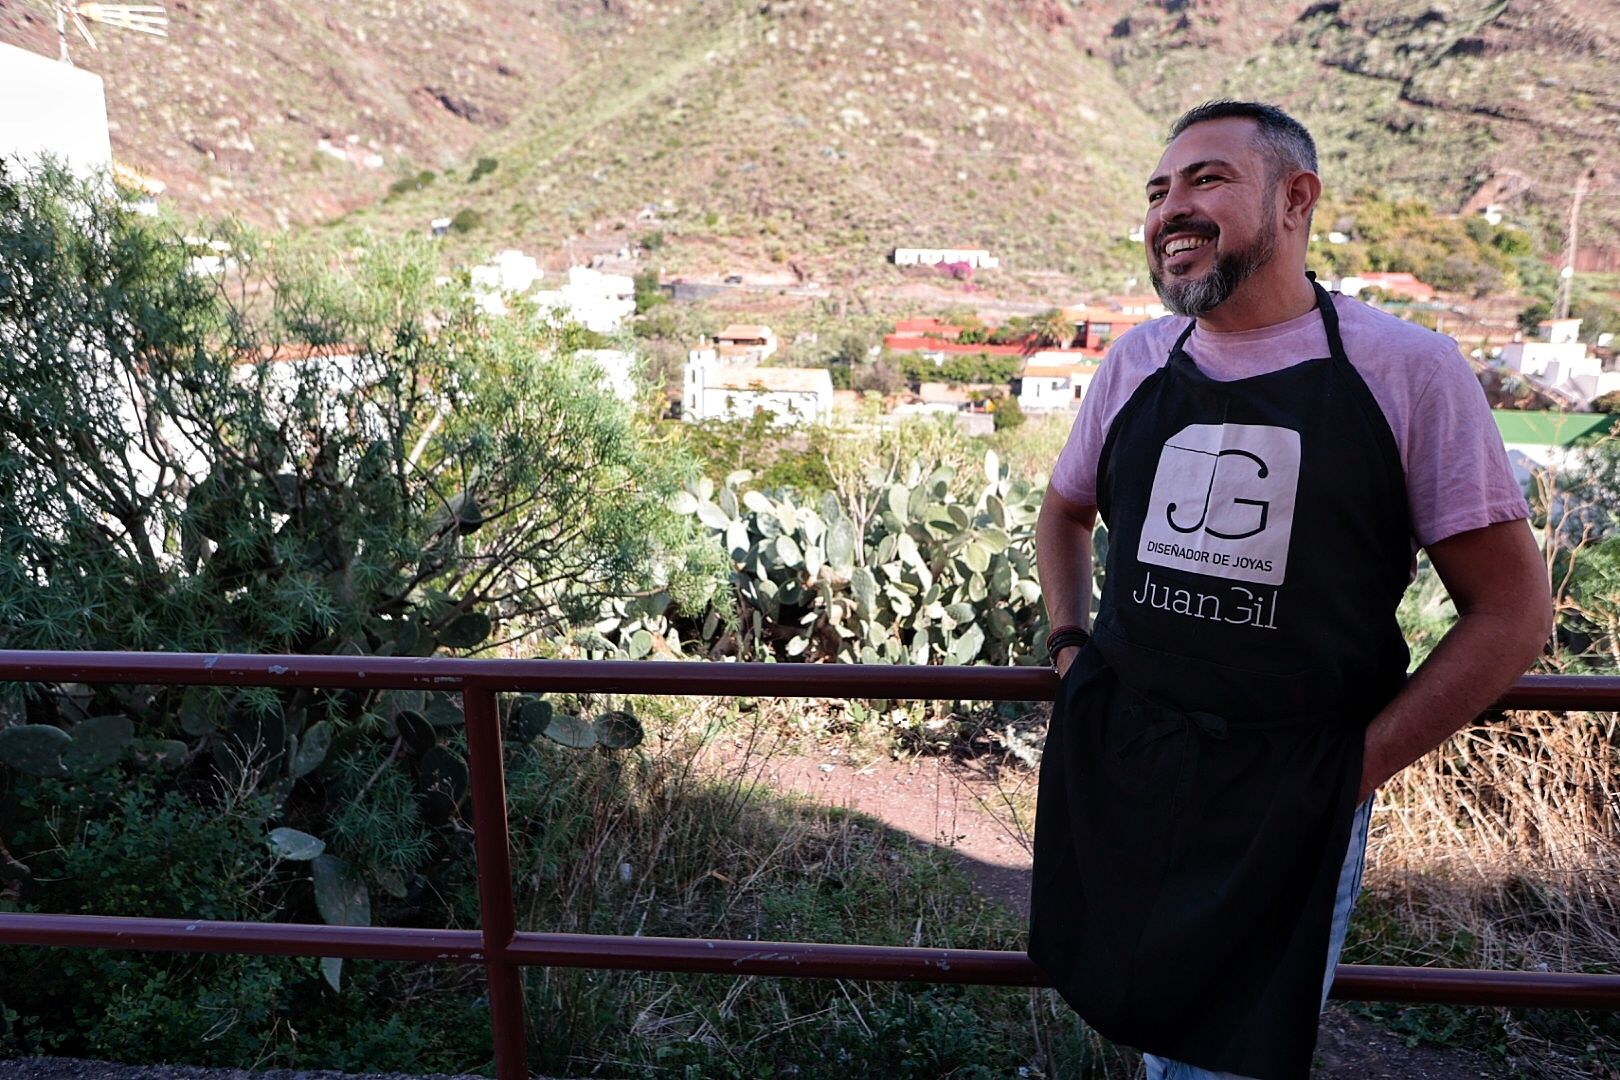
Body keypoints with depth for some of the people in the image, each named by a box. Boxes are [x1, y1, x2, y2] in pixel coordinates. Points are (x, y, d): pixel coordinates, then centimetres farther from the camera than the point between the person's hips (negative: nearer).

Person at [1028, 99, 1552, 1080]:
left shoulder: (1406, 369, -9)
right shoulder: (1136, 362, 2)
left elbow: (1513, 608, -6)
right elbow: (1066, 511, 19)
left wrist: (1358, 764, -10)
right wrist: (1071, 650, 7)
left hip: (1290, 804, -3)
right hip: (1112, 774, 4)